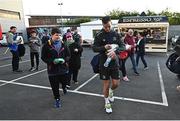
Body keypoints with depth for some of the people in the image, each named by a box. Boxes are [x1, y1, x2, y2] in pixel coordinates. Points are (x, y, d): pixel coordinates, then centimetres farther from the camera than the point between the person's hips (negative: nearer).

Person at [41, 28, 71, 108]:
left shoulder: (63, 44, 1)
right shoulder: (47, 45, -7)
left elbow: (68, 55, 9)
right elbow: (43, 57, -3)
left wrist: (65, 60, -12)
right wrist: (52, 61, -18)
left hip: (63, 68, 2)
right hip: (52, 69, -2)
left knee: (64, 81, 16)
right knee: (55, 86, 5)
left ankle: (64, 87, 53)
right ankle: (57, 99, 27)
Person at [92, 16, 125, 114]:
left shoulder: (115, 34, 1)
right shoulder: (99, 35, -6)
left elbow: (123, 46, -2)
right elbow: (94, 48, -7)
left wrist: (115, 51, -22)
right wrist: (104, 47, -26)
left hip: (114, 62, 2)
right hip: (104, 63, -2)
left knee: (116, 83, 6)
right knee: (106, 84, 6)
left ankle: (111, 91, 42)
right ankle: (107, 102, 29)